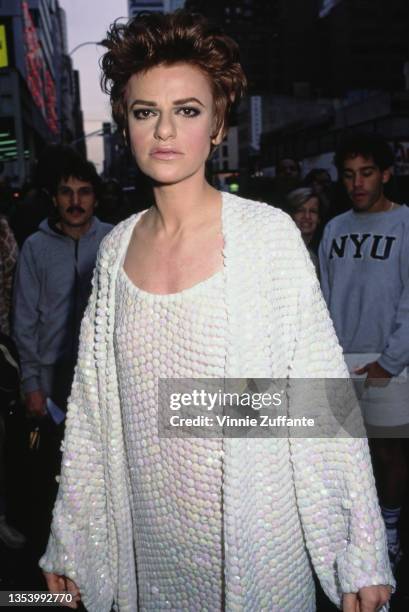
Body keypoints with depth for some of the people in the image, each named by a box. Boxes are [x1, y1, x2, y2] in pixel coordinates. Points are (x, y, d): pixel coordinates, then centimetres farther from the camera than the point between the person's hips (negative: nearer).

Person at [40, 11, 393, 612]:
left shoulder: (268, 233, -14)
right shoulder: (117, 248, -1)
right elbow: (92, 404, 4)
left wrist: (363, 557, -12)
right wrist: (68, 541, 8)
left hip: (256, 533, -3)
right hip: (152, 536, 4)